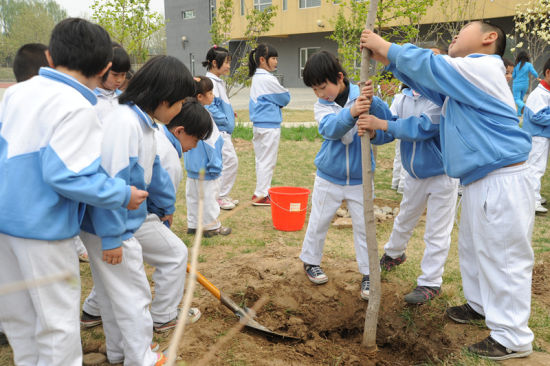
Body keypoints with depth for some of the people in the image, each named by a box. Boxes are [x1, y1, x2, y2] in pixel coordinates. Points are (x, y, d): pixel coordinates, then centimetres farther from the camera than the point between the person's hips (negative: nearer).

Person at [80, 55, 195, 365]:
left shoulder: (144, 123, 9)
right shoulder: (123, 122, -25)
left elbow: (153, 170, 22)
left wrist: (167, 205, 34)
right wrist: (111, 237, -24)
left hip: (125, 222, 10)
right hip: (109, 229, -10)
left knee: (115, 291, 22)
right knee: (133, 294, 4)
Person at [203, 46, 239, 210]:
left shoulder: (219, 82, 16)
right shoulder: (209, 82, -15)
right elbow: (209, 107, -22)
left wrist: (230, 114, 9)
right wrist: (225, 119, -17)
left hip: (224, 130, 10)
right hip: (217, 130, -10)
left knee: (229, 162, 14)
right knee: (231, 161, -9)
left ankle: (222, 195, 24)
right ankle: (219, 196, 1)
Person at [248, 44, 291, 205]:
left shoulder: (256, 77, 12)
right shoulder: (268, 79, -16)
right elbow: (286, 98, -8)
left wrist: (274, 102, 3)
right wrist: (280, 101, 11)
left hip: (258, 124, 9)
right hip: (269, 125, -9)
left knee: (261, 160, 15)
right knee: (268, 161, -2)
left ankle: (260, 192, 24)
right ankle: (261, 195, 3)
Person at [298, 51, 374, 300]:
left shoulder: (361, 96, -12)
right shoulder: (321, 106, -8)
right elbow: (331, 128, -30)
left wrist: (373, 104, -46)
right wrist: (351, 113, -51)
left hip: (359, 178, -1)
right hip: (329, 177, 1)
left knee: (364, 225, 5)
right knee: (319, 221, 13)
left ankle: (367, 273, 19)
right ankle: (310, 261, 35)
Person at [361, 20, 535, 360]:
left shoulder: (482, 68, -12)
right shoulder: (466, 77, 18)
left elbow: (429, 66, -14)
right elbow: (428, 81, 19)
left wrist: (387, 48, -2)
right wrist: (388, 58, 8)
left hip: (503, 183, -10)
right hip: (479, 183, 10)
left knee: (503, 258, -2)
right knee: (473, 249, 22)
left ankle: (512, 338, 11)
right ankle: (482, 305, 42)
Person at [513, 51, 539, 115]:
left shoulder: (516, 65, -3)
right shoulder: (529, 65, -4)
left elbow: (513, 76, 1)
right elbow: (534, 73, -12)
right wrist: (537, 77, 9)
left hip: (517, 84, -2)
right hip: (525, 84, 2)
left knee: (516, 99, -4)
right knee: (521, 98, 19)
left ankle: (523, 106, -33)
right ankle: (519, 113, 20)